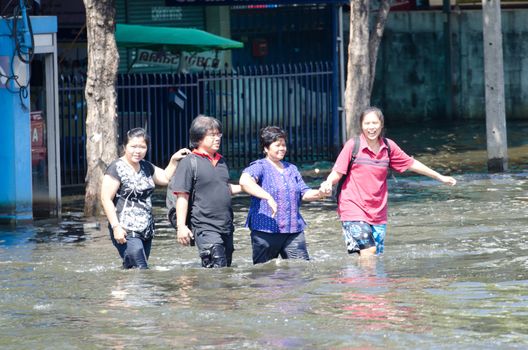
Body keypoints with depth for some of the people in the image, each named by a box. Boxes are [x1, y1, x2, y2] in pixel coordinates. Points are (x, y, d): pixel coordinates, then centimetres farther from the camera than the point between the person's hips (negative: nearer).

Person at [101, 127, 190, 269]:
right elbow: (106, 199, -11)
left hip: (146, 231, 8)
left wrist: (174, 160, 13)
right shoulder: (117, 168, -8)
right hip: (126, 232, -8)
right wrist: (116, 226, -17)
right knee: (141, 271, -18)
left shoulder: (146, 167, 15)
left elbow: (165, 178, 30)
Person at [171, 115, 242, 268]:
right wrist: (181, 226, -15)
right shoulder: (190, 162, -7)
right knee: (217, 269, -18)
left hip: (226, 227, 8)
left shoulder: (221, 161, 15)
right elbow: (182, 196, -10)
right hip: (204, 228, -8)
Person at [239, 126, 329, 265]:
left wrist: (319, 193, -5)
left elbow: (304, 193, 18)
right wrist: (268, 197, -34)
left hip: (294, 231, 6)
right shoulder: (259, 167, -4)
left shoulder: (291, 169, 20)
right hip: (266, 231, -6)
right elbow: (244, 181, -25)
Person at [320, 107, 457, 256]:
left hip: (378, 213, 4)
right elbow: (337, 173, -3)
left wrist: (440, 177, 25)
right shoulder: (353, 145, -5)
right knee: (368, 251, -21)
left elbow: (410, 164, 18)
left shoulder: (388, 146, 5)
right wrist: (328, 183, -27)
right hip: (354, 209, -4)